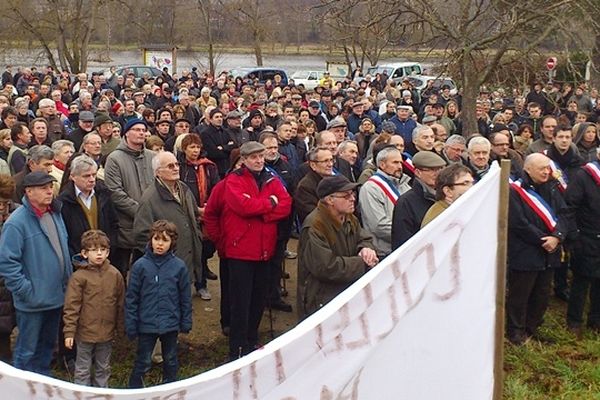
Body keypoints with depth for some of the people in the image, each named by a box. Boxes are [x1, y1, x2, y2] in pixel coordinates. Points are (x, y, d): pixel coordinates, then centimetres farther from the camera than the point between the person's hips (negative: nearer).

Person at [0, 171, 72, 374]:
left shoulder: (55, 214, 5)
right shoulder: (17, 222, -19)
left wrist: (68, 280, 13)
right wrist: (26, 291, -20)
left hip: (56, 296, 7)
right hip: (33, 302, -7)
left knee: (47, 344, 23)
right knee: (27, 350, 7)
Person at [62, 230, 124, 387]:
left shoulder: (115, 275, -2)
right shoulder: (79, 277, -13)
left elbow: (120, 303, 7)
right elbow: (71, 306, -12)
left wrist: (119, 326, 10)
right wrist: (69, 332, -13)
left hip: (107, 333, 4)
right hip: (85, 332, -3)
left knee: (103, 368, 19)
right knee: (83, 370, 11)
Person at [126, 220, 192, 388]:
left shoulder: (179, 266, -7)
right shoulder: (140, 265, -10)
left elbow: (185, 297, 1)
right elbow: (131, 298, -5)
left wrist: (186, 322, 4)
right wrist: (130, 325, -5)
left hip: (171, 324, 2)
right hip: (147, 324, -1)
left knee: (171, 361, 18)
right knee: (142, 362, 10)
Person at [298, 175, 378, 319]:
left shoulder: (349, 218, 10)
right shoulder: (314, 227, -20)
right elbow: (327, 267, -25)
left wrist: (366, 248, -10)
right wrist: (363, 263, -16)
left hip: (348, 288, 9)